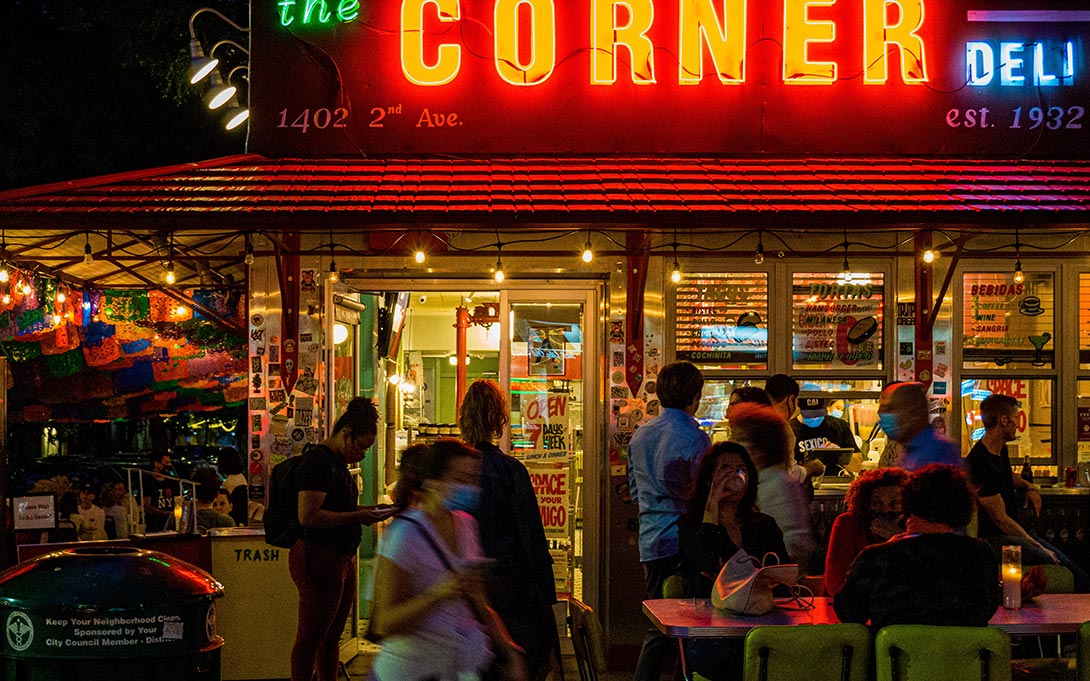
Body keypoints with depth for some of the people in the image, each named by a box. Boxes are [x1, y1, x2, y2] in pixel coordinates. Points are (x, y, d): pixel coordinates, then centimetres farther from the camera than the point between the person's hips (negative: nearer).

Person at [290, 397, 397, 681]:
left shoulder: (336, 462, 18)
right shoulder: (318, 462, -15)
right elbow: (308, 516, -23)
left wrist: (361, 511, 14)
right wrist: (356, 517, -21)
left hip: (341, 559, 10)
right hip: (319, 558, -10)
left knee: (331, 636, 15)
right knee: (311, 637, -4)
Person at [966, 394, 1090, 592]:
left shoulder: (1000, 451, 10)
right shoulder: (980, 464, -21)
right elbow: (1000, 519, -19)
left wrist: (1029, 487, 14)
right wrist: (1038, 547, -15)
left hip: (1011, 531, 10)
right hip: (992, 538, -10)